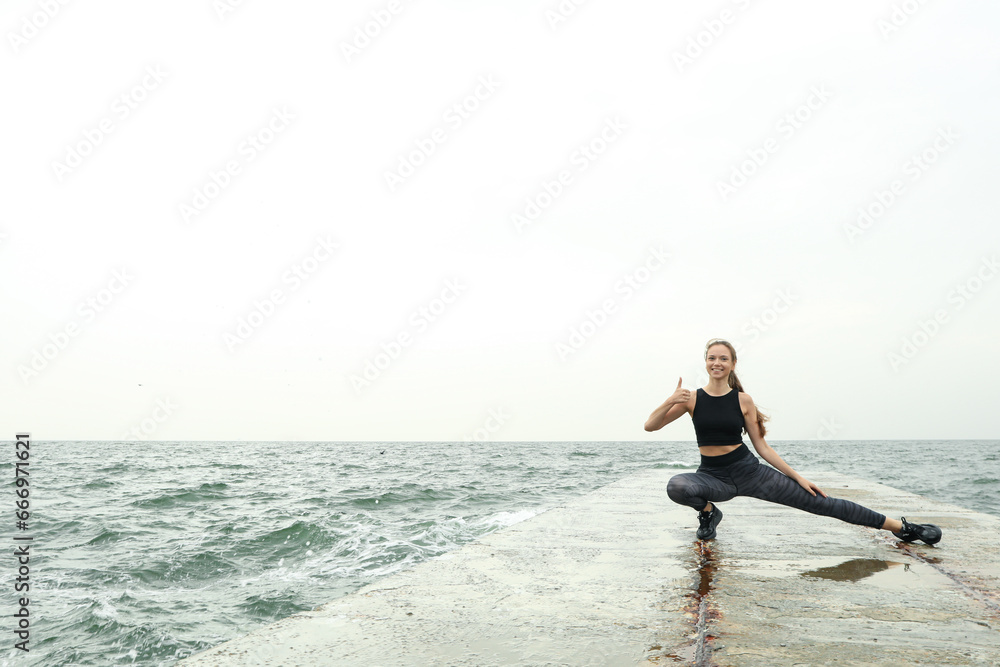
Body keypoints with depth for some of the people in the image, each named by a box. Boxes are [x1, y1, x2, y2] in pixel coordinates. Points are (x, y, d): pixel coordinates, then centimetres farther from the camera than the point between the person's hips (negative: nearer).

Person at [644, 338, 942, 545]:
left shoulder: (743, 400, -2)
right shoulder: (692, 399, -3)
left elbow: (762, 446, 3)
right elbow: (650, 425, -6)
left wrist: (798, 477, 0)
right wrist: (669, 402, -23)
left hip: (748, 471, 0)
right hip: (712, 476, 0)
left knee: (817, 501, -3)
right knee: (676, 486, -34)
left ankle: (902, 527, 9)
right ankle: (708, 512, -1)